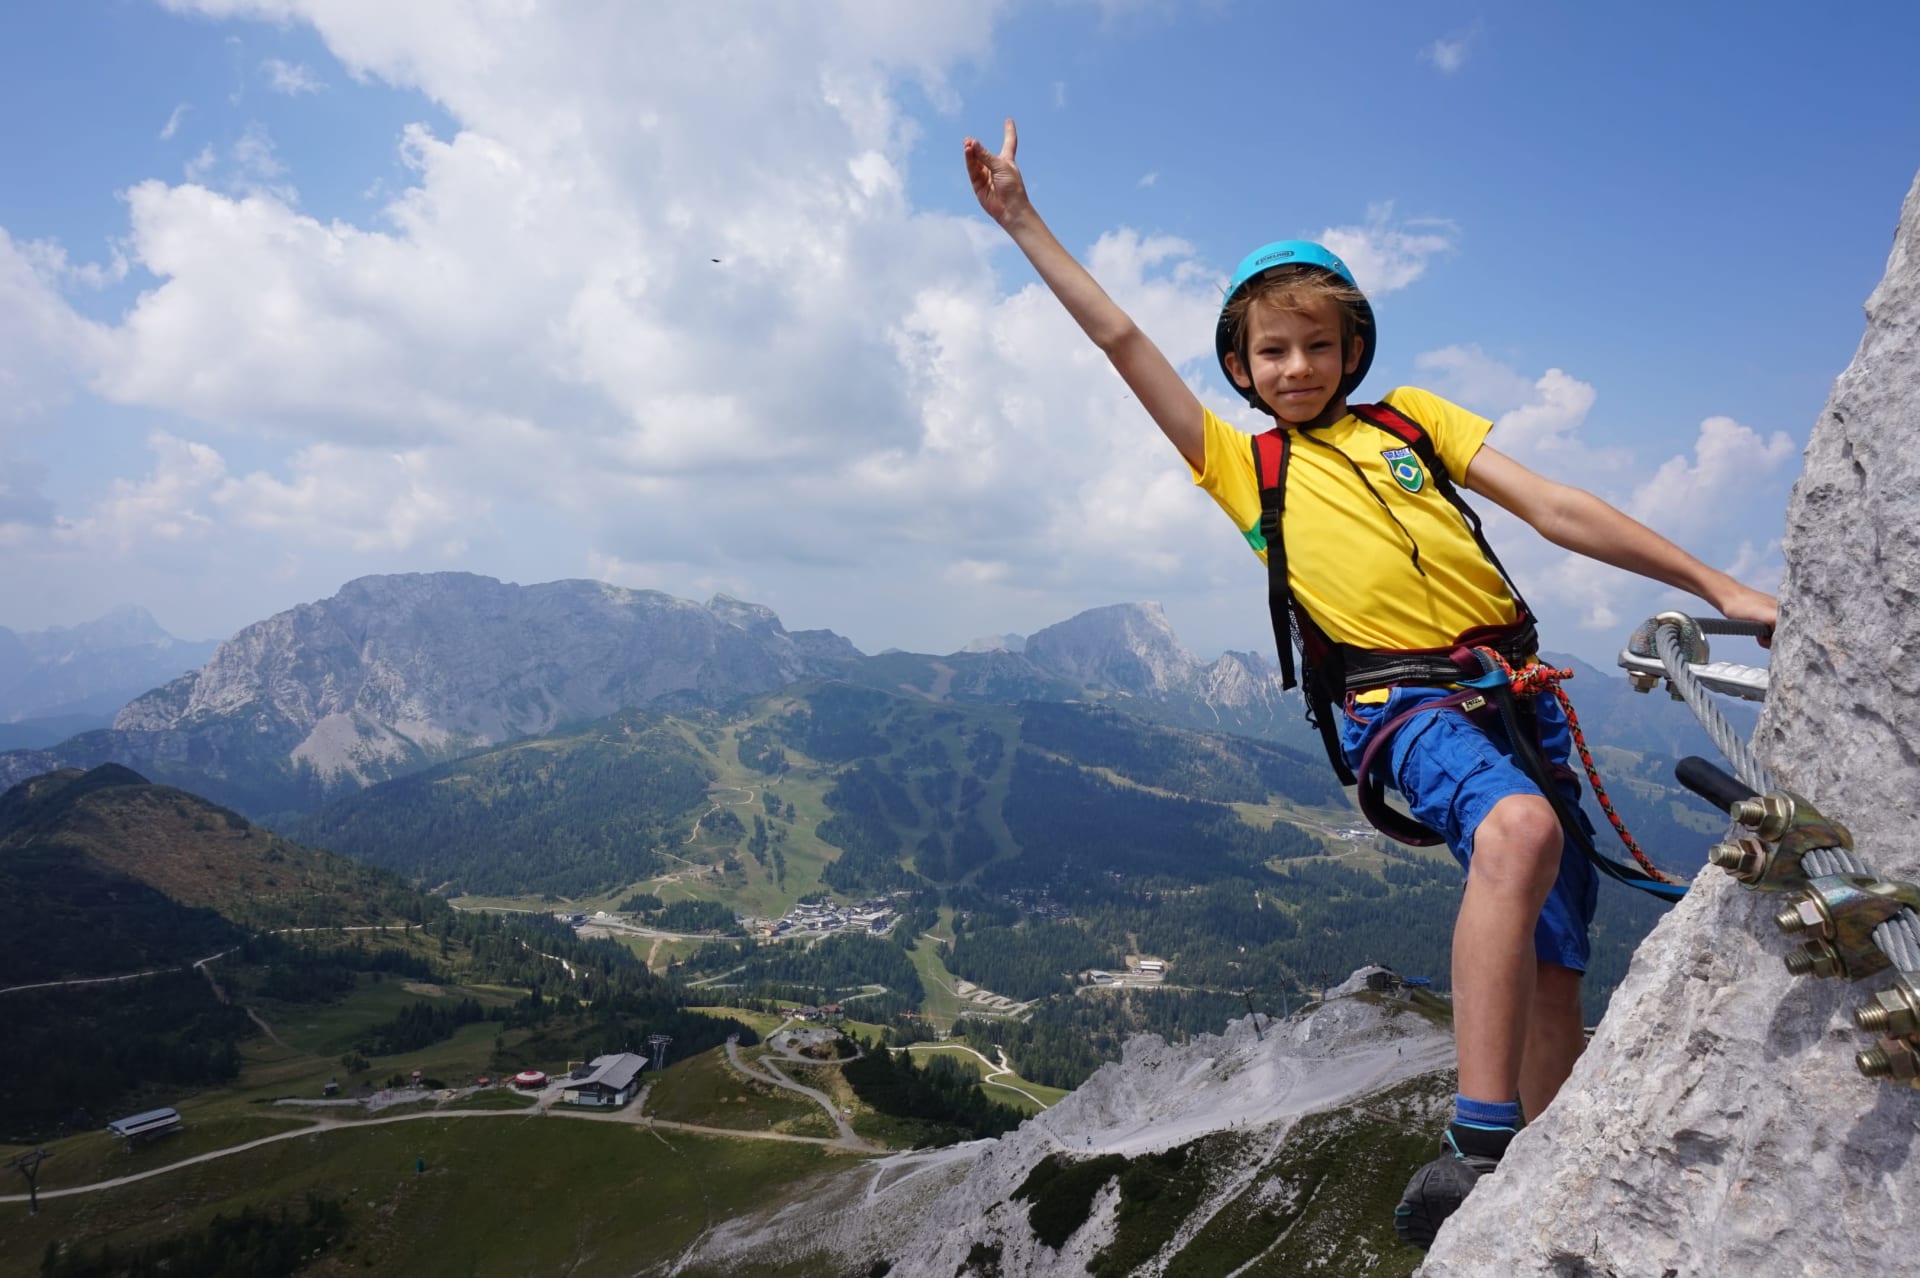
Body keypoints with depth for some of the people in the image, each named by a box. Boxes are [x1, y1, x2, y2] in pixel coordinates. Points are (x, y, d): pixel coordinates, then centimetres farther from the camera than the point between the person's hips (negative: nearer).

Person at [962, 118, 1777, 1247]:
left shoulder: (1413, 416, 19)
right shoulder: (1241, 465, 14)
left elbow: (1555, 507, 13)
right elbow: (1120, 339, 11)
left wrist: (1715, 584, 6)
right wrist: (1023, 221, 12)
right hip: (1401, 702, -4)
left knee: (1554, 980, 0)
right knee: (1521, 828, -35)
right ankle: (1479, 1148, -32)